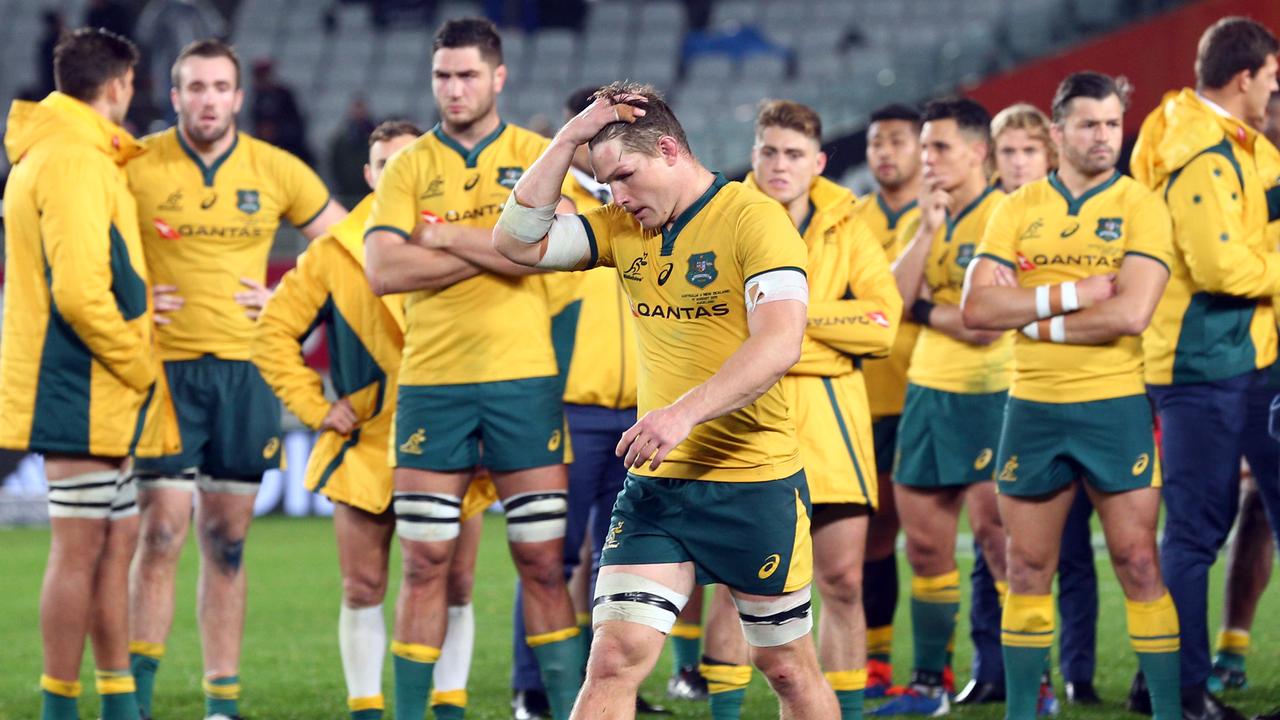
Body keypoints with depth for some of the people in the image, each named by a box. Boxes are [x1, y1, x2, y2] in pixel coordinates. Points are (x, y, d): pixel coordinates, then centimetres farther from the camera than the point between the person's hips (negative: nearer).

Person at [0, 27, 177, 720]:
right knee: (80, 547, -6)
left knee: (117, 540, 12)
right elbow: (79, 291, -23)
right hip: (85, 392, -10)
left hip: (96, 394, 10)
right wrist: (139, 368, -14)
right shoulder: (77, 161, -15)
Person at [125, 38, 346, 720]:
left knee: (226, 543, 6)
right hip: (164, 366, -2)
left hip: (245, 371, 2)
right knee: (161, 533, -9)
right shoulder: (134, 166, -2)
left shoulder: (277, 171, 5)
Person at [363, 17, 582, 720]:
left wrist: (444, 236, -8)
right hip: (431, 381, 1)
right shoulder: (408, 168, 7)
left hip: (523, 378, -1)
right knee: (424, 564, 1)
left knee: (544, 561, 1)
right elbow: (382, 270, -8)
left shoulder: (540, 158, 4)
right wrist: (491, 250, -9)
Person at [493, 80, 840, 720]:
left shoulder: (754, 219, -12)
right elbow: (517, 241, 4)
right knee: (614, 657, -8)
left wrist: (683, 413, -33)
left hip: (756, 482, -4)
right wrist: (571, 137, -3)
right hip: (656, 483, 5)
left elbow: (779, 342, -23)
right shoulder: (622, 227, 9)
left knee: (786, 667, 10)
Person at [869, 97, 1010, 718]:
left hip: (985, 395, -7)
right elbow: (889, 299, -2)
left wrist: (925, 309, -4)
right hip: (925, 388, 7)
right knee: (925, 544, 9)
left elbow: (986, 325, -18)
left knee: (997, 535, -8)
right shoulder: (923, 218, 12)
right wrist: (927, 230, -9)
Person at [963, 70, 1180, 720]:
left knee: (1139, 564, -3)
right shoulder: (1019, 210, 7)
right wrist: (1070, 295, -13)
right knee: (1028, 569, 8)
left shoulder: (1141, 208, -2)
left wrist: (1034, 316, -9)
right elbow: (977, 307, -4)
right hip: (1032, 406, 3)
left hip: (1117, 405, -3)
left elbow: (1131, 313, -16)